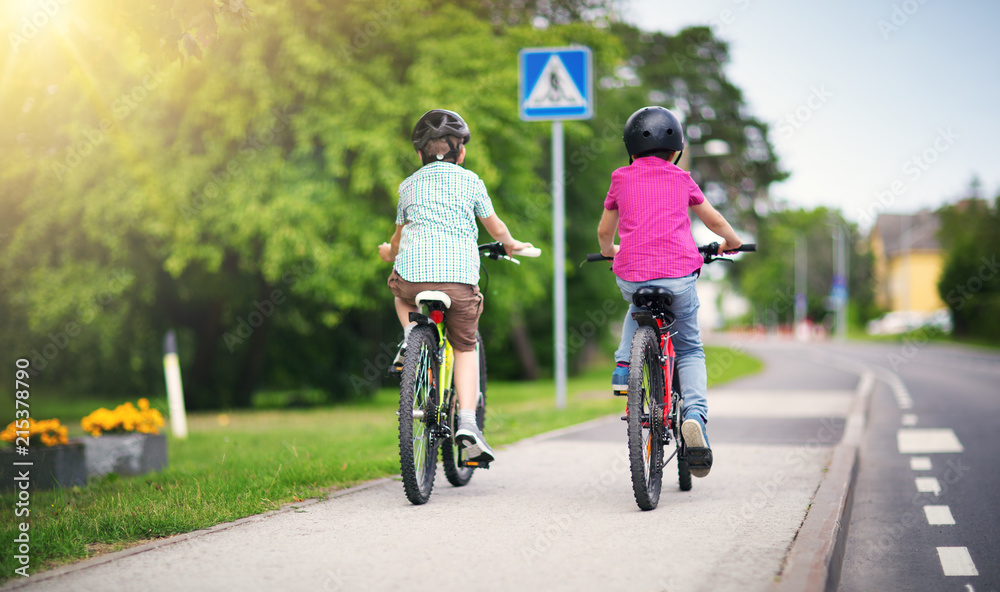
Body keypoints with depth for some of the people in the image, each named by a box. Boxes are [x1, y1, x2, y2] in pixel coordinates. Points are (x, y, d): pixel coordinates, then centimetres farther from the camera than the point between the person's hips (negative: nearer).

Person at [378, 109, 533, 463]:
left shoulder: (409, 185, 18)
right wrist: (511, 245, 43)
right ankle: (467, 424, -3)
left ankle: (410, 335, 8)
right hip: (459, 275, -1)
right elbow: (495, 227, 21)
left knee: (401, 292, 37)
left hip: (413, 273, 1)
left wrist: (390, 253, 53)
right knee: (465, 346, 12)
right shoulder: (470, 181, 12)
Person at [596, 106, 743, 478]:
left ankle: (624, 363, 14)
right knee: (689, 349, 15)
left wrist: (608, 250, 43)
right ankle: (695, 415, -6)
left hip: (631, 275, 1)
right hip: (678, 274, -1)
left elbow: (604, 231, 21)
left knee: (638, 311, 37)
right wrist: (731, 242, 41)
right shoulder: (681, 179, 11)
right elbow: (714, 221, 20)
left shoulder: (621, 179, 12)